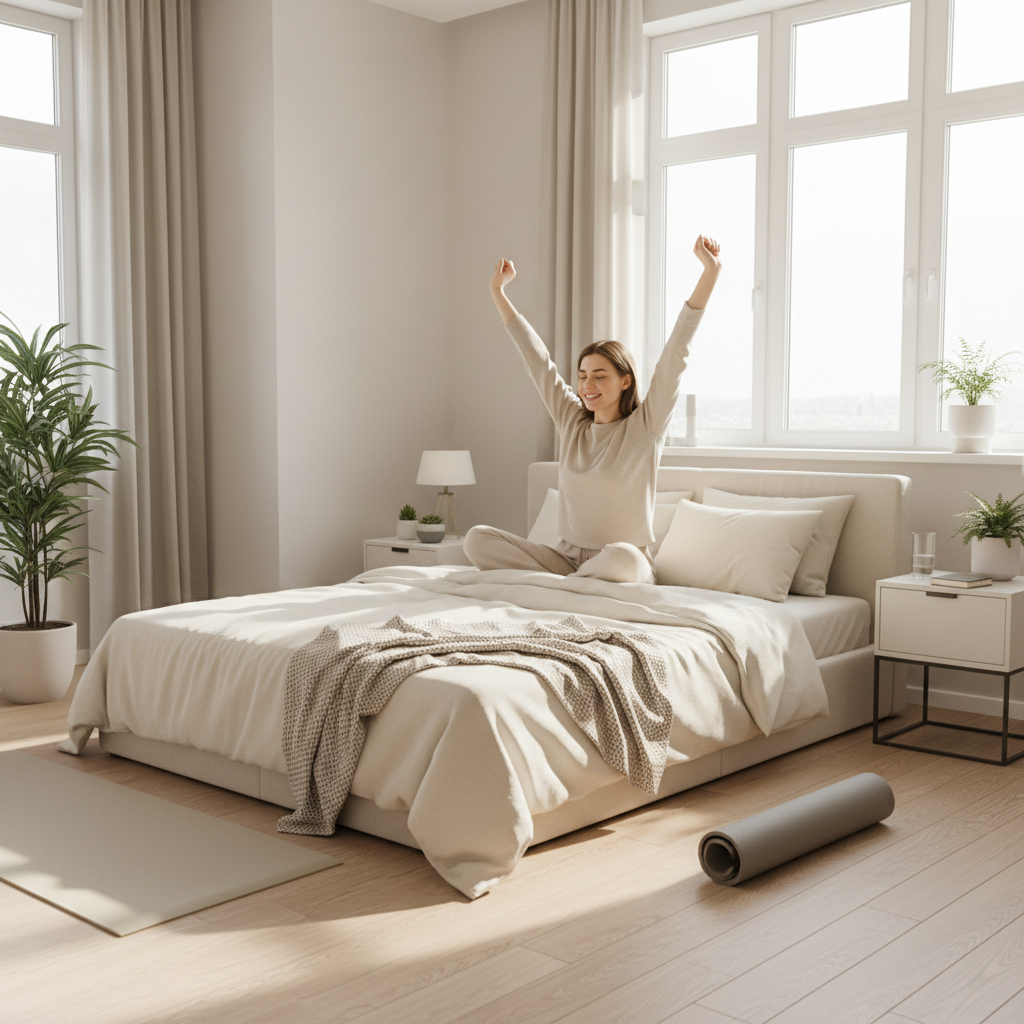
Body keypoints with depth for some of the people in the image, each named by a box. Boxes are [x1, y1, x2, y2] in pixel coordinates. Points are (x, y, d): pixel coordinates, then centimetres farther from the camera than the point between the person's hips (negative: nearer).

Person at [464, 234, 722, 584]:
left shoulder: (645, 427, -4)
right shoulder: (572, 422, 9)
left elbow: (674, 357, -11)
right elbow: (537, 360, 15)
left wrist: (710, 272, -18)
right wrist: (497, 292, 20)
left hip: (626, 567, -4)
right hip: (567, 557, 4)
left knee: (621, 556, -41)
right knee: (478, 539, -14)